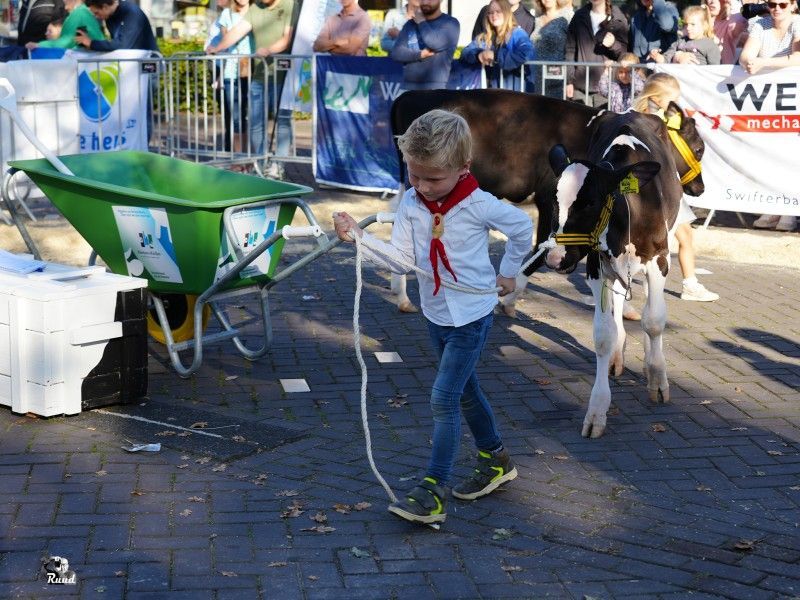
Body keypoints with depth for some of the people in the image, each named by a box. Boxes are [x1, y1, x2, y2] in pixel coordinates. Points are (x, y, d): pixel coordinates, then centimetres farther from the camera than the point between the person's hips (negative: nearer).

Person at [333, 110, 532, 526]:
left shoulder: (478, 205, -19)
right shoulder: (411, 204, -6)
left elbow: (522, 225, -3)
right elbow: (401, 260, -10)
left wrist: (508, 271, 4)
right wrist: (358, 236, -22)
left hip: (471, 315, -6)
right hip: (436, 314, 6)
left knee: (444, 398, -11)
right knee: (464, 391, 20)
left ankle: (434, 490, -7)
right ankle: (495, 460, 40)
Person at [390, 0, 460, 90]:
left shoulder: (450, 23, 2)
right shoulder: (410, 24, 16)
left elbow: (436, 44, -16)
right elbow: (396, 52, 7)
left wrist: (421, 22, 0)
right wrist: (420, 54, -9)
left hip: (435, 87, -5)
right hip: (409, 87, 5)